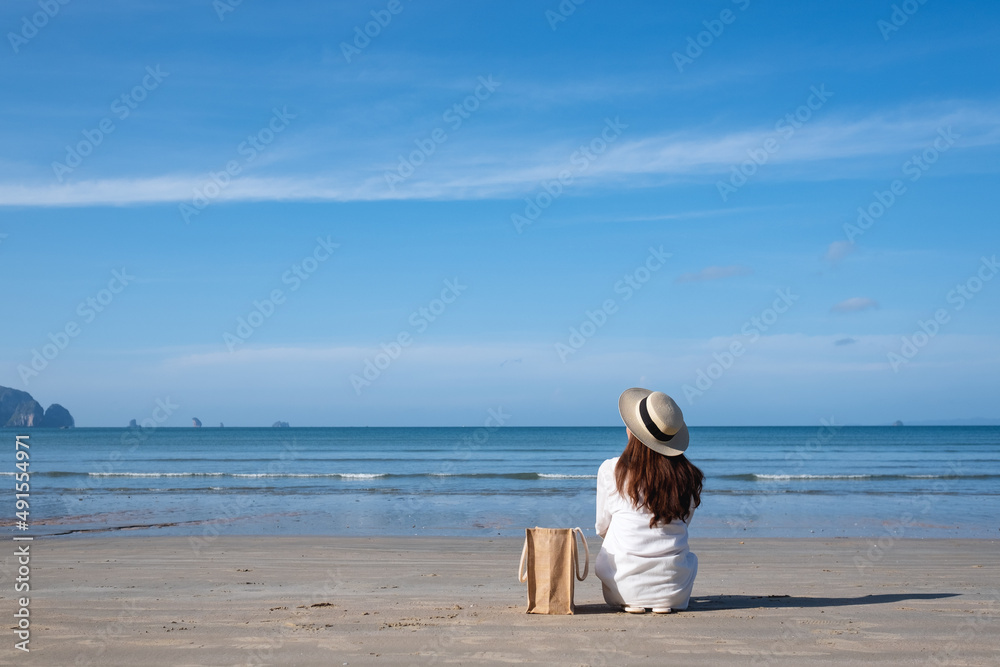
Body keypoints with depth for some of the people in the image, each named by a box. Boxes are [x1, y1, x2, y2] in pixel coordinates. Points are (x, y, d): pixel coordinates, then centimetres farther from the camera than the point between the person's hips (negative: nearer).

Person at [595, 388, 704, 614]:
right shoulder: (688, 476, -3)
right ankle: (663, 602, 13)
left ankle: (632, 602, 13)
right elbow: (683, 523, 11)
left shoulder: (610, 470, -7)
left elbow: (602, 528, 5)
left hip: (624, 585, -1)